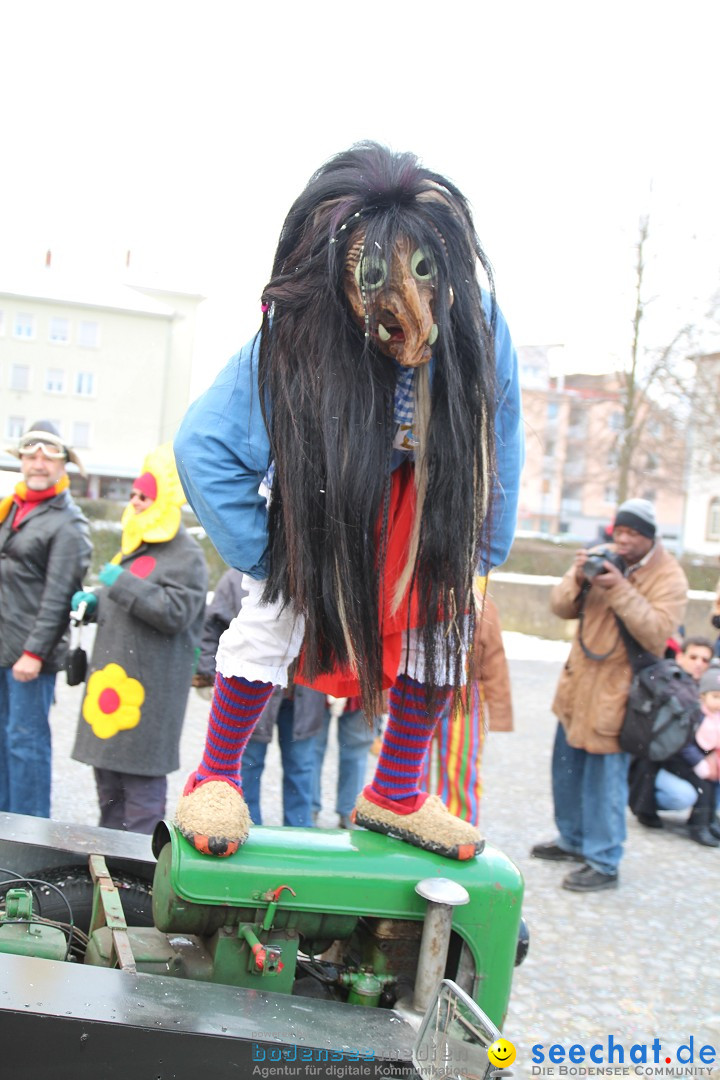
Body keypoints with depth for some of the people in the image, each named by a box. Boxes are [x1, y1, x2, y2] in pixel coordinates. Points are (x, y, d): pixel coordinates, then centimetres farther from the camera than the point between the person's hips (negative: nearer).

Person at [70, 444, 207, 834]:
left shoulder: (186, 556, -11)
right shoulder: (132, 548, 19)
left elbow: (175, 613, -22)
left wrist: (122, 583, -21)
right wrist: (93, 602, 9)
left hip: (148, 690, -10)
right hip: (111, 678, 10)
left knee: (141, 782, -4)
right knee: (107, 778, 16)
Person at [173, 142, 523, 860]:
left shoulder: (478, 325, -32)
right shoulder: (292, 340, -39)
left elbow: (498, 446, -13)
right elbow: (204, 447, -30)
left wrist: (478, 555, -10)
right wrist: (264, 553, -26)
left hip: (425, 495, 3)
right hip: (320, 492, -3)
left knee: (443, 610, -6)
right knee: (279, 603, -18)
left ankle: (394, 793, 13)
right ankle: (215, 775, 5)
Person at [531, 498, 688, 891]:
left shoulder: (668, 577, -11)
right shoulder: (601, 559, 5)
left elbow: (656, 633, -23)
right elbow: (561, 608, 5)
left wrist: (620, 590, -29)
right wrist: (578, 579, -15)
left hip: (617, 694, -6)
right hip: (579, 683, 7)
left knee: (604, 778, -4)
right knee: (567, 768, 18)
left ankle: (603, 863, 8)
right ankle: (573, 841, 36)